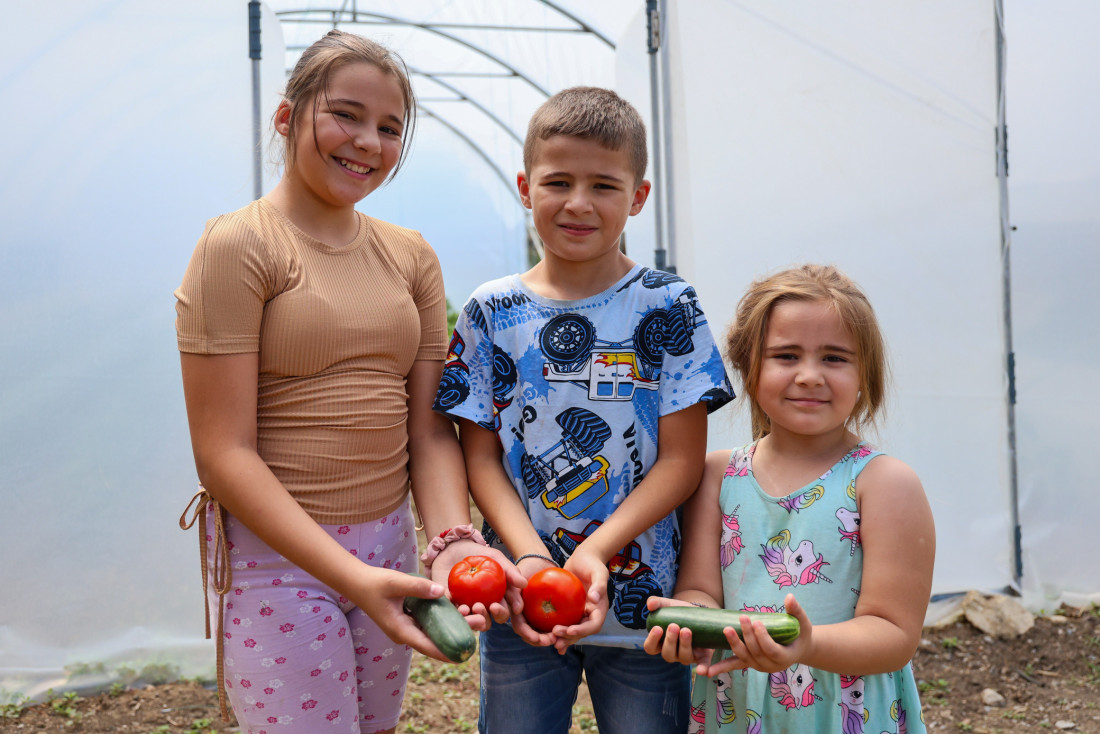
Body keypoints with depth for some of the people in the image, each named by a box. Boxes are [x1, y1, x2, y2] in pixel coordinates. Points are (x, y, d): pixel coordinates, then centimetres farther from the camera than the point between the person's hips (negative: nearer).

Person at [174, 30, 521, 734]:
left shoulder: (411, 255, 6)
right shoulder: (239, 245, -10)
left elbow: (430, 426, 2)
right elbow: (225, 452, -16)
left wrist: (451, 538, -16)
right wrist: (352, 576, -24)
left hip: (389, 542, 5)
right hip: (274, 551, -5)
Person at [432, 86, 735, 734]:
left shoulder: (668, 308, -4)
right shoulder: (492, 312, 1)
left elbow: (682, 460, -7)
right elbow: (481, 457, 1)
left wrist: (595, 550, -18)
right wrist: (530, 555, -14)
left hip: (641, 606, -1)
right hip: (520, 608, 2)